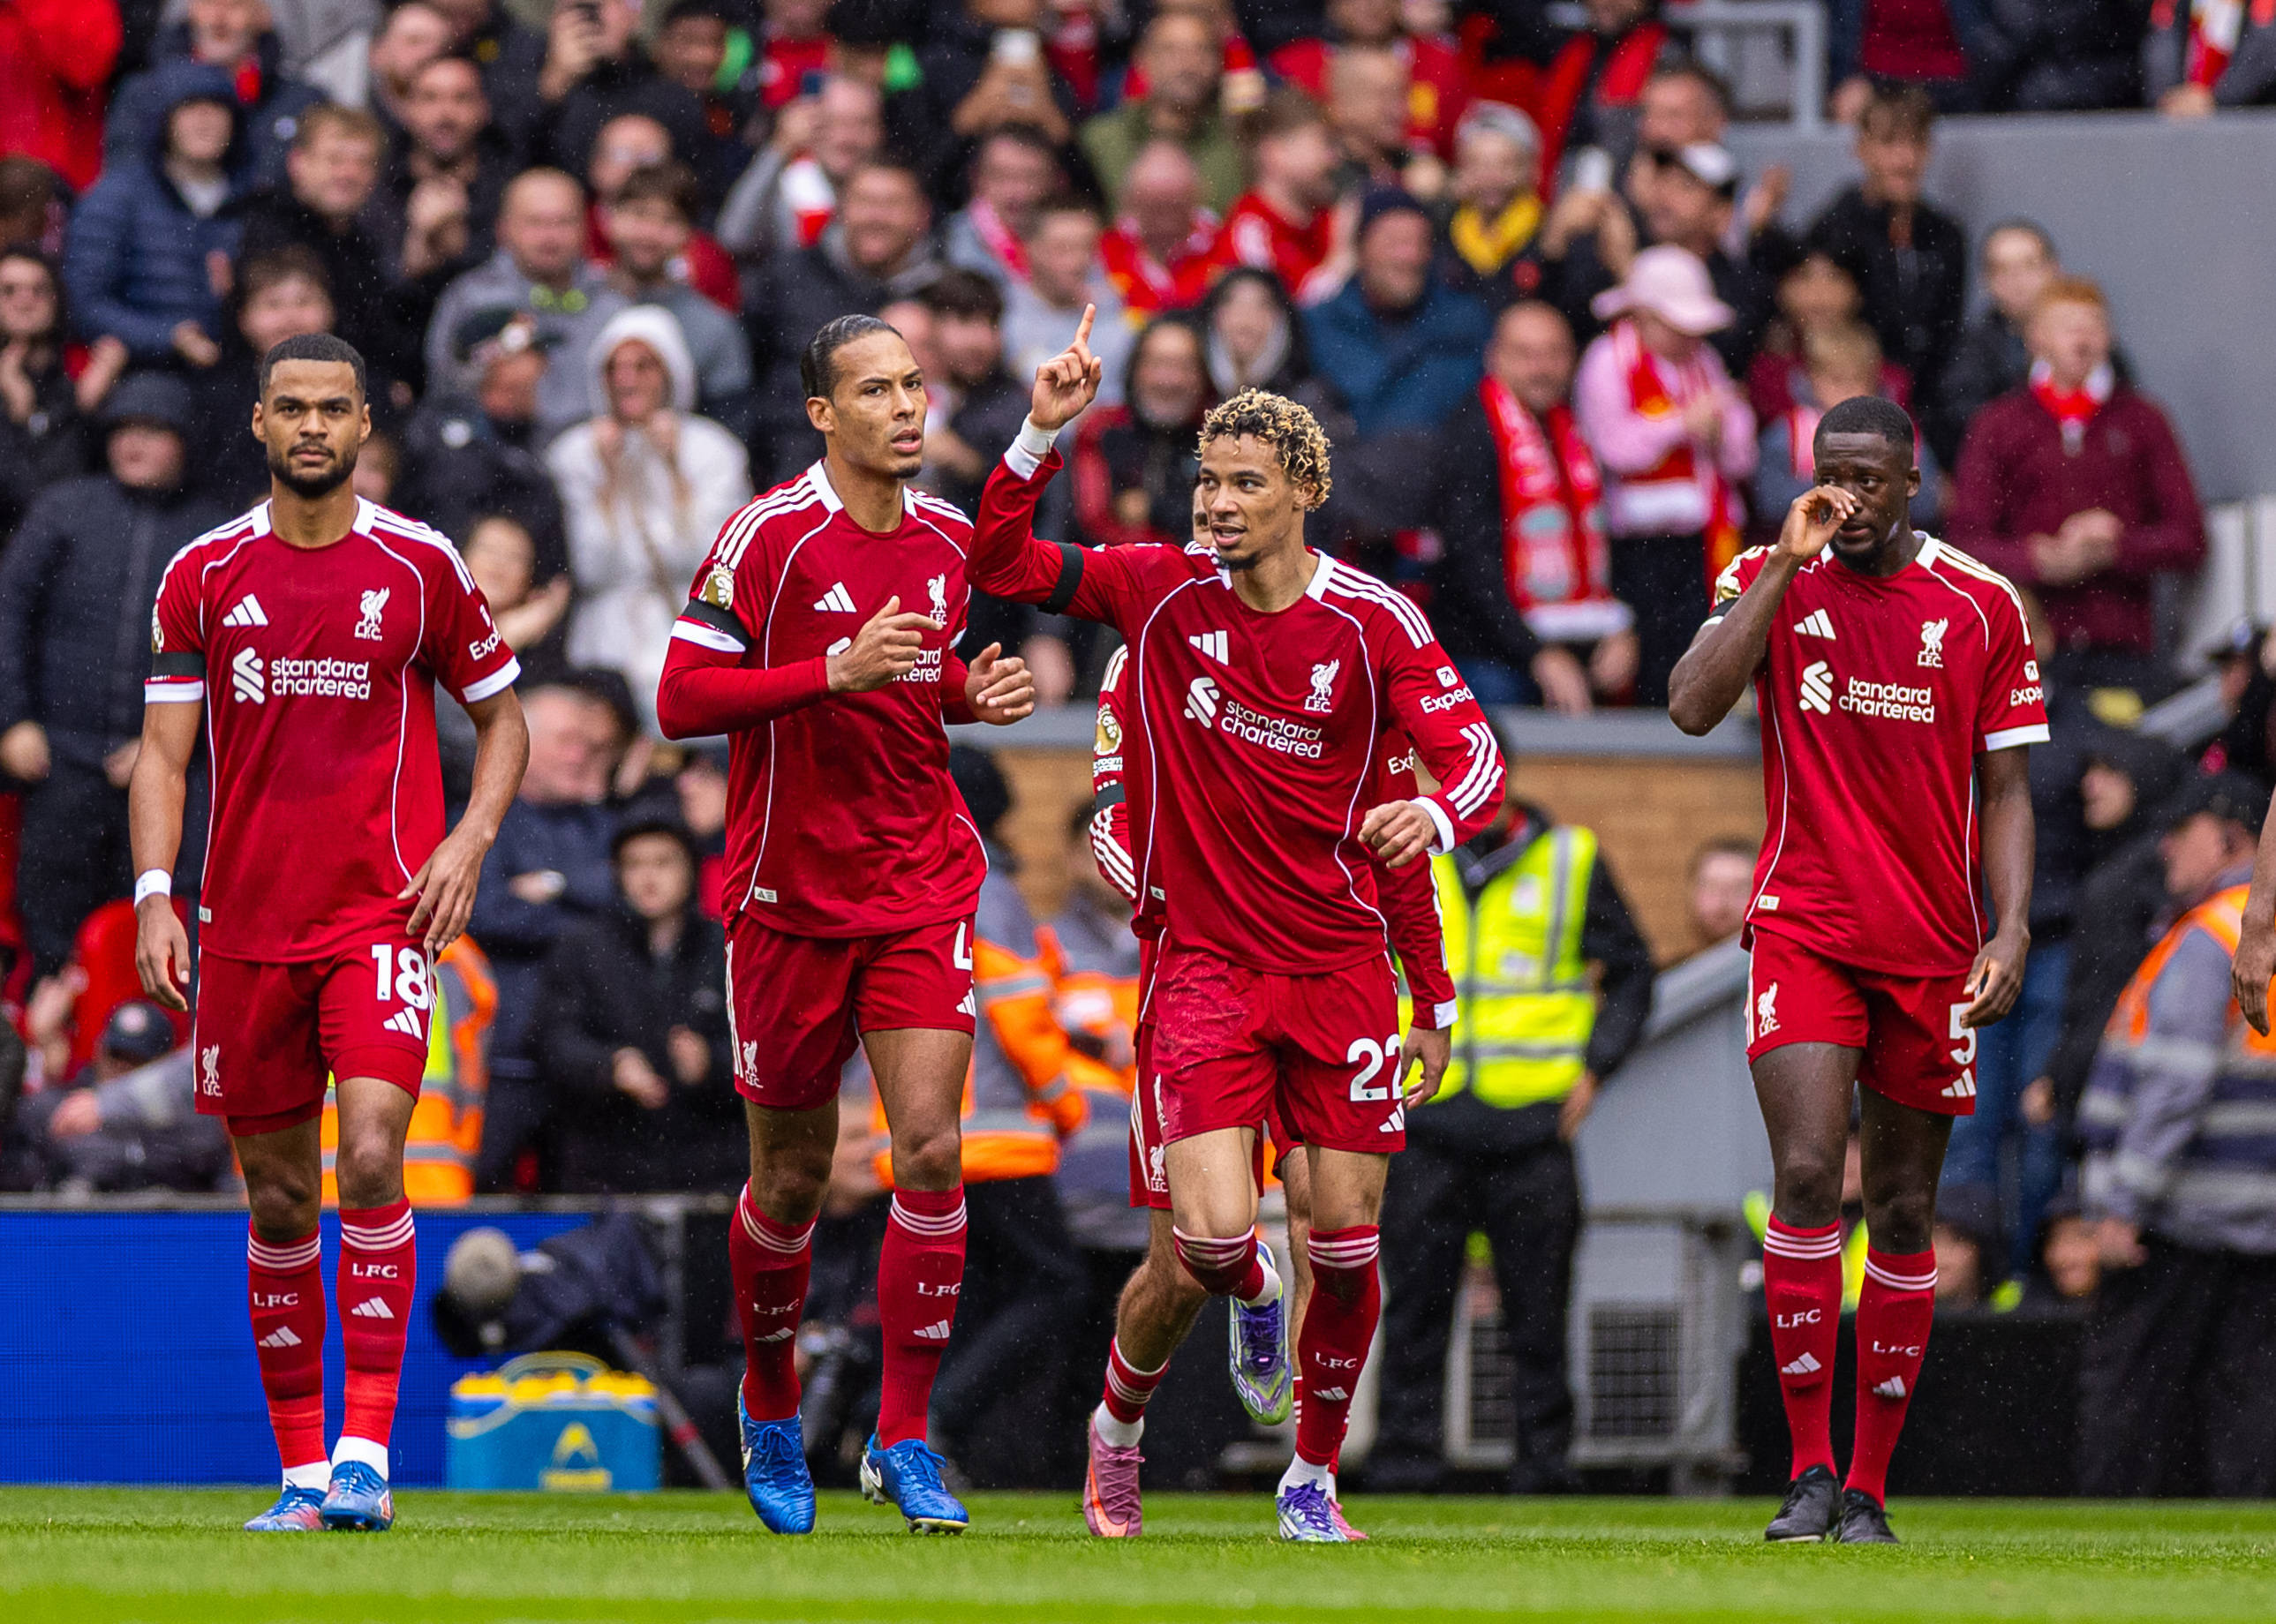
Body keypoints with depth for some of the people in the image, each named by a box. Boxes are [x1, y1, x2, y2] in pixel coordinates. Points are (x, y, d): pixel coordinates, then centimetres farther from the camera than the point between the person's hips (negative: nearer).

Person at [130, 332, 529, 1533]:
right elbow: (163, 753, 5)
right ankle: (301, 1469, 15)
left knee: (371, 1157, -19)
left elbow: (501, 718, 13)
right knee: (278, 1203, 6)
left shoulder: (420, 566, 2)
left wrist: (470, 840, -4)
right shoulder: (204, 574, 5)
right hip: (246, 926, 2)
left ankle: (367, 1453, -17)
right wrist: (154, 896, -8)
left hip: (383, 915, -2)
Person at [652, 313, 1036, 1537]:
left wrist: (970, 693, 0)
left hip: (923, 890, 3)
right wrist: (836, 672, -24)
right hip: (790, 896, -3)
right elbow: (680, 700, -15)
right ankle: (769, 1406, 33)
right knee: (791, 1177, 7)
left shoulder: (948, 539, 6)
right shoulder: (768, 536, -11)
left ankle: (902, 1436, -4)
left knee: (930, 1148, -12)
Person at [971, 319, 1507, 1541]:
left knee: (1344, 1241, -1)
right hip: (1207, 962, 0)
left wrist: (1437, 812, -31)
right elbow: (1001, 562, 1)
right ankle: (1250, 1298, 25)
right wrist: (1041, 434, -13)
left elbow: (1473, 751, -8)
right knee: (1212, 1234, -14)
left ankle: (1312, 1477, 19)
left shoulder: (1372, 621, -6)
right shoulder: (1164, 592, -2)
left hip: (1338, 967, 0)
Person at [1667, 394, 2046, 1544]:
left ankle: (1868, 1490, 13)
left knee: (1903, 1211, 5)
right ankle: (1809, 1471, -11)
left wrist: (2011, 930, -5)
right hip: (1805, 925, -2)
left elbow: (2004, 789, 7)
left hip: (1934, 949, 2)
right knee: (1806, 1176, -17)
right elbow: (1693, 707, -14)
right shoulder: (1769, 579, 2)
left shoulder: (1981, 606, 4)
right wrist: (1786, 562, -16)